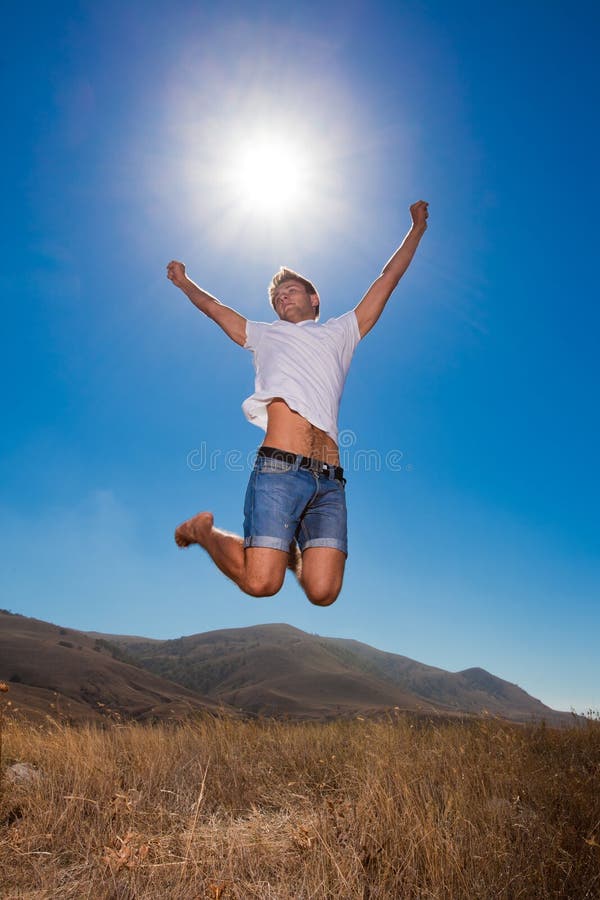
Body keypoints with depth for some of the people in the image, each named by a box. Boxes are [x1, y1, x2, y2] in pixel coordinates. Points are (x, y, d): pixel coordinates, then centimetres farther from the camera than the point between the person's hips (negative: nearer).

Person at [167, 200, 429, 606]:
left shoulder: (340, 332, 28)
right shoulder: (265, 335, 27)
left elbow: (387, 280, 33)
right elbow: (214, 307, 41)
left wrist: (417, 227, 39)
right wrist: (184, 281, 54)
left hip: (329, 480, 2)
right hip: (279, 469, -1)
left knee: (323, 592, -11)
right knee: (260, 583, -15)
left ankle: (291, 546, 22)